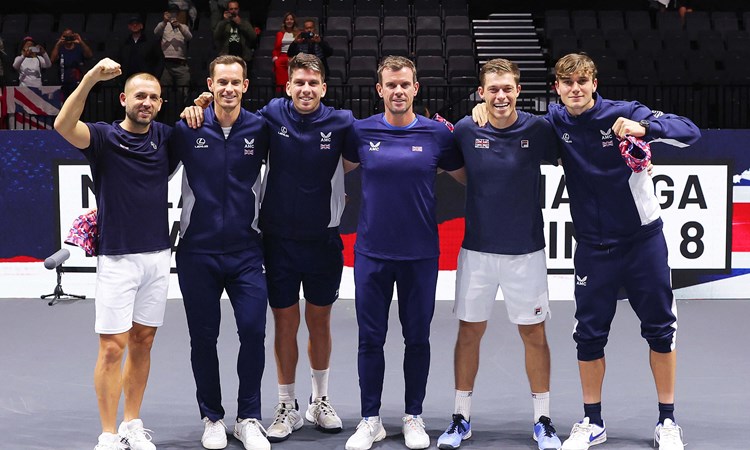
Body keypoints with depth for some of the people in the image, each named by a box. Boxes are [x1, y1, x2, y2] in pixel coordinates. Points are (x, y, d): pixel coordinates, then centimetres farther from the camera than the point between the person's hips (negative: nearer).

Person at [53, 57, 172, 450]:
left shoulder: (164, 137, 6)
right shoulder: (104, 137, -6)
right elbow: (63, 125, -25)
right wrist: (91, 78, -36)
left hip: (158, 256, 4)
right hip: (117, 257, -4)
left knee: (142, 342, 10)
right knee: (113, 347, -4)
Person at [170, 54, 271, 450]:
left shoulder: (260, 129, -2)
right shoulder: (187, 129, -3)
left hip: (246, 250, 0)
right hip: (197, 250, 0)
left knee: (253, 332, -6)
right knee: (203, 337, 6)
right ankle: (211, 418, 22)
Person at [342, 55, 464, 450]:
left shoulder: (437, 133, -2)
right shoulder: (361, 132, 0)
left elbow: (466, 176, 9)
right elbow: (341, 166, 18)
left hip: (420, 254, 0)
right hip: (372, 252, 0)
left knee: (417, 338, 8)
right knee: (370, 339, 5)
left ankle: (413, 417, 22)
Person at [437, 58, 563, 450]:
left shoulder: (538, 130, -7)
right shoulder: (465, 131, -5)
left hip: (526, 251, -1)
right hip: (477, 250, 1)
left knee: (534, 333, 6)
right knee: (469, 331, 8)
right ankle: (461, 417, 21)